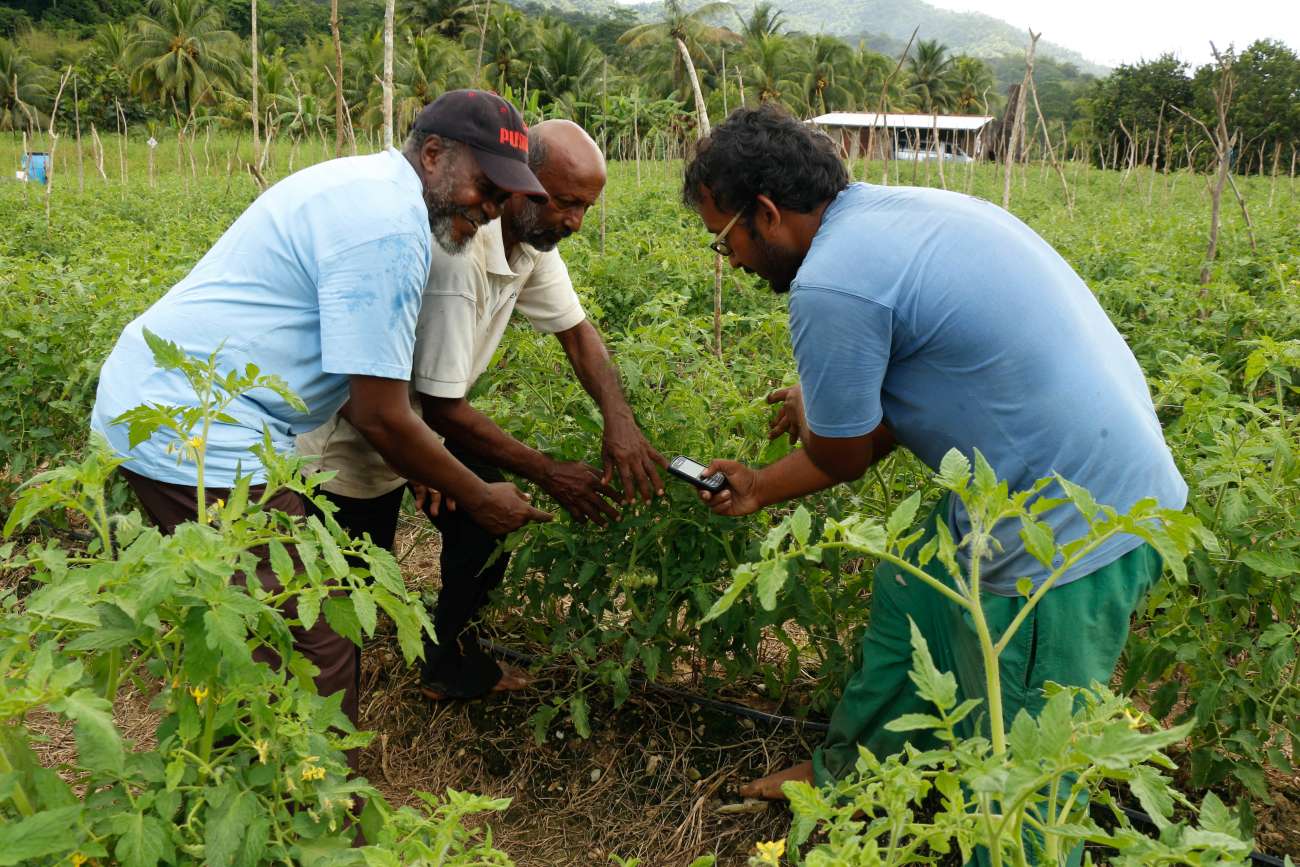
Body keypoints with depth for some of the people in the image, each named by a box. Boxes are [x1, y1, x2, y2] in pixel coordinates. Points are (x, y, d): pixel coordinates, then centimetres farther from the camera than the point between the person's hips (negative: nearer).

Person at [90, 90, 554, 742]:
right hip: (199, 438, -11)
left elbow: (362, 381, 20)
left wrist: (419, 466, 14)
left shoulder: (366, 183, 14)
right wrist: (480, 499, -5)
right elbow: (379, 417, -18)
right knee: (315, 653, -6)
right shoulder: (390, 228, -19)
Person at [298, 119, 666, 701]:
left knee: (489, 528, 5)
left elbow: (576, 330, 3)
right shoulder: (456, 252, -36)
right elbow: (442, 408, -31)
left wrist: (620, 422, -15)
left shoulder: (532, 237, -8)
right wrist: (548, 474, -23)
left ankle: (452, 663, 25)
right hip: (356, 432, -8)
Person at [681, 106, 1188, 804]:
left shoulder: (829, 285, -22)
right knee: (907, 599, 25)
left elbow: (841, 457, -8)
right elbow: (880, 422, 15)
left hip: (1069, 536, -10)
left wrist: (804, 407, 14)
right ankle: (843, 775, 44)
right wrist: (761, 489, 23)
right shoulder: (898, 210, 9)